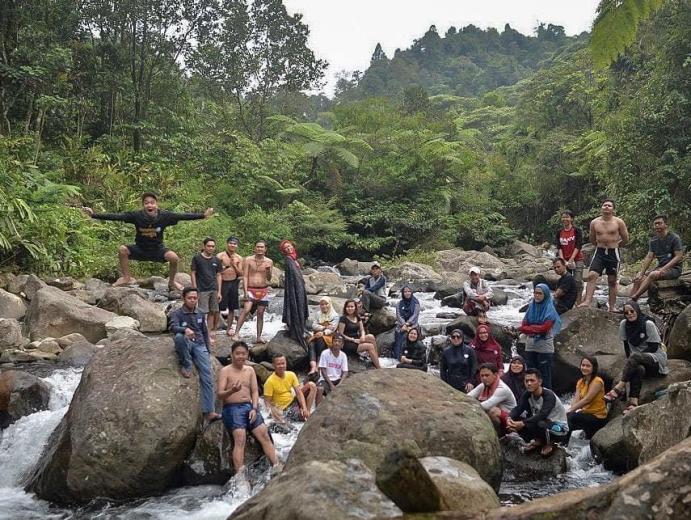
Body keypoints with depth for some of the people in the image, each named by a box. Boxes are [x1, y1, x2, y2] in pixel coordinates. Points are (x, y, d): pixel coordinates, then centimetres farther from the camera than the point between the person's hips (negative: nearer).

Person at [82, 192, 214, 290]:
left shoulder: (164, 216, -18)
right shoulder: (137, 216, -19)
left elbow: (183, 216, -19)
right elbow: (116, 216, -22)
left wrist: (203, 215, -25)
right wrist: (94, 215, -28)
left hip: (158, 249, 0)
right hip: (140, 249, 1)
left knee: (174, 257, -25)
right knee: (122, 250, -23)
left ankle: (171, 282, 4)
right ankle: (126, 277, -3)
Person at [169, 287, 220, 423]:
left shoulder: (200, 314, 18)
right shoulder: (177, 314, 3)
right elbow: (173, 327, -18)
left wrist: (207, 351, 16)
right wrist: (185, 329, -39)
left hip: (199, 345, 3)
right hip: (186, 345, -3)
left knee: (207, 377, -15)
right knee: (179, 337, -40)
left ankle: (208, 411, -19)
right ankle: (186, 365, -18)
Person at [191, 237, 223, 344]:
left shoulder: (216, 260, 9)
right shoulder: (197, 258, -2)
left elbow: (218, 276, 11)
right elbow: (193, 274, -1)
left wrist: (219, 291, 6)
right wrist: (195, 289, -7)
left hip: (213, 290, 4)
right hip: (202, 290, -4)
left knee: (213, 312, 6)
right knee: (202, 313, -5)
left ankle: (210, 335, 14)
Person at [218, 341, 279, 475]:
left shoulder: (250, 370, 15)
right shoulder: (225, 371, 1)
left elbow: (255, 391, 10)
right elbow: (220, 395, -7)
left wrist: (254, 408, -7)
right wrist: (232, 390, -28)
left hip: (249, 406, 5)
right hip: (232, 408, -5)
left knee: (264, 435, -11)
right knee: (240, 439, -23)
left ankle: (277, 467, -12)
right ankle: (240, 476, -31)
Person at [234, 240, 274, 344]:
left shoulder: (269, 262, 6)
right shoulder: (248, 260, 0)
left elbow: (269, 279, 8)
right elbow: (245, 276, -3)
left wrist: (268, 270, -13)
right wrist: (245, 291, -11)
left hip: (263, 290, 3)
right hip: (250, 290, -3)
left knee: (260, 314, 5)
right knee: (246, 310, -19)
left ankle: (259, 337, 9)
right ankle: (237, 333, -18)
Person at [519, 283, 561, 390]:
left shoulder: (550, 309, -6)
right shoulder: (531, 307, 8)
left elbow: (544, 328, -15)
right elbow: (523, 326, 3)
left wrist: (530, 327, -6)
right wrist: (537, 329, -13)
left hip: (544, 346, -5)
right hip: (530, 345, 5)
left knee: (544, 376, 0)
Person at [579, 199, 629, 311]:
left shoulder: (619, 222, -3)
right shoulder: (594, 222, 3)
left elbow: (626, 239, 5)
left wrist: (614, 246, 13)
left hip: (613, 253, -1)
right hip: (599, 252, 1)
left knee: (612, 281, 6)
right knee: (591, 276, -16)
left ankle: (612, 307, 11)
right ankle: (587, 301, -21)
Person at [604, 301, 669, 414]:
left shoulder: (648, 324, -13)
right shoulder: (624, 324, 2)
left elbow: (654, 347, -12)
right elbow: (626, 345, 8)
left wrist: (632, 358, -15)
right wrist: (629, 360, -8)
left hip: (656, 357, -3)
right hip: (638, 361, 3)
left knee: (635, 356, -35)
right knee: (639, 369, -35)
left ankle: (620, 388, -38)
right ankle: (633, 402, -46)